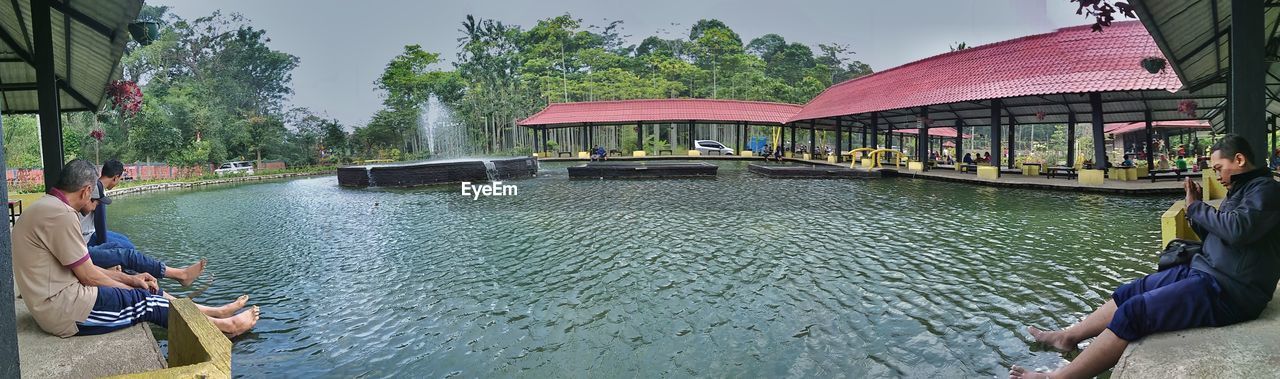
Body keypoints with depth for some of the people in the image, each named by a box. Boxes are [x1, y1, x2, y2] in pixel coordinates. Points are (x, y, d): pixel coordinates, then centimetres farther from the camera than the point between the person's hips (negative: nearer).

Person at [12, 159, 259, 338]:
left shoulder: (47, 208, 13)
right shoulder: (60, 215, -21)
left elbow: (83, 268, 14)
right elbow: (89, 276, -16)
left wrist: (130, 279, 10)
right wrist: (132, 288, 0)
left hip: (53, 302, 10)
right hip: (64, 310, -10)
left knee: (147, 290, 12)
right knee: (146, 300, -1)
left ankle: (214, 312, 20)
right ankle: (224, 326, 10)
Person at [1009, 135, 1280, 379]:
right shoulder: (1239, 190, 19)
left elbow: (1237, 229, -29)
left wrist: (1196, 207, -12)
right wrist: (1196, 209, 5)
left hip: (1227, 290, -10)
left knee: (1133, 312, -19)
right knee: (1128, 293, 11)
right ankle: (1068, 337, 21)